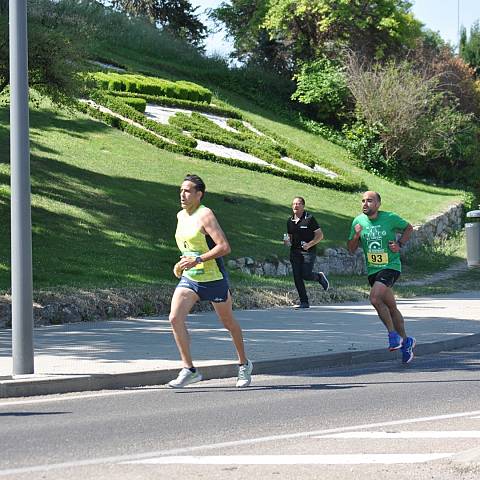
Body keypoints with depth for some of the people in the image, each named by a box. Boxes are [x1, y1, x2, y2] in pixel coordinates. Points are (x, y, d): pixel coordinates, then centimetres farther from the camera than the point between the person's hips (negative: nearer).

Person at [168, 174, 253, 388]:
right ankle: (189, 370, -11)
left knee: (228, 322, 12)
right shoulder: (181, 216, 7)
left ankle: (244, 364, 34)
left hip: (213, 278, -6)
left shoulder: (205, 214, -16)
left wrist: (197, 260, -30)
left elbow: (224, 247, -25)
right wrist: (183, 263, 13)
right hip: (189, 278, 6)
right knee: (175, 318, -15)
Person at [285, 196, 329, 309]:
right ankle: (304, 302, 5)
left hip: (308, 251, -5)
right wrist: (288, 241, 0)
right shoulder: (290, 221, 11)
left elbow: (320, 235, -6)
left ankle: (320, 277, 18)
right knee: (297, 277, -2)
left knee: (306, 274, -16)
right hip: (295, 251, 5)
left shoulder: (309, 218, -6)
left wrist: (309, 244, -18)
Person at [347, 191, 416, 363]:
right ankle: (405, 342, 27)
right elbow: (351, 249, 6)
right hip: (372, 270, 5)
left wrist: (400, 244, -6)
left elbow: (409, 228, 9)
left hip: (390, 266, -5)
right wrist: (356, 236, -13)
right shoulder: (358, 221, 2)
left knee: (375, 298, -26)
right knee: (391, 307, 12)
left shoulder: (390, 218, -9)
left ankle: (393, 334, -11)